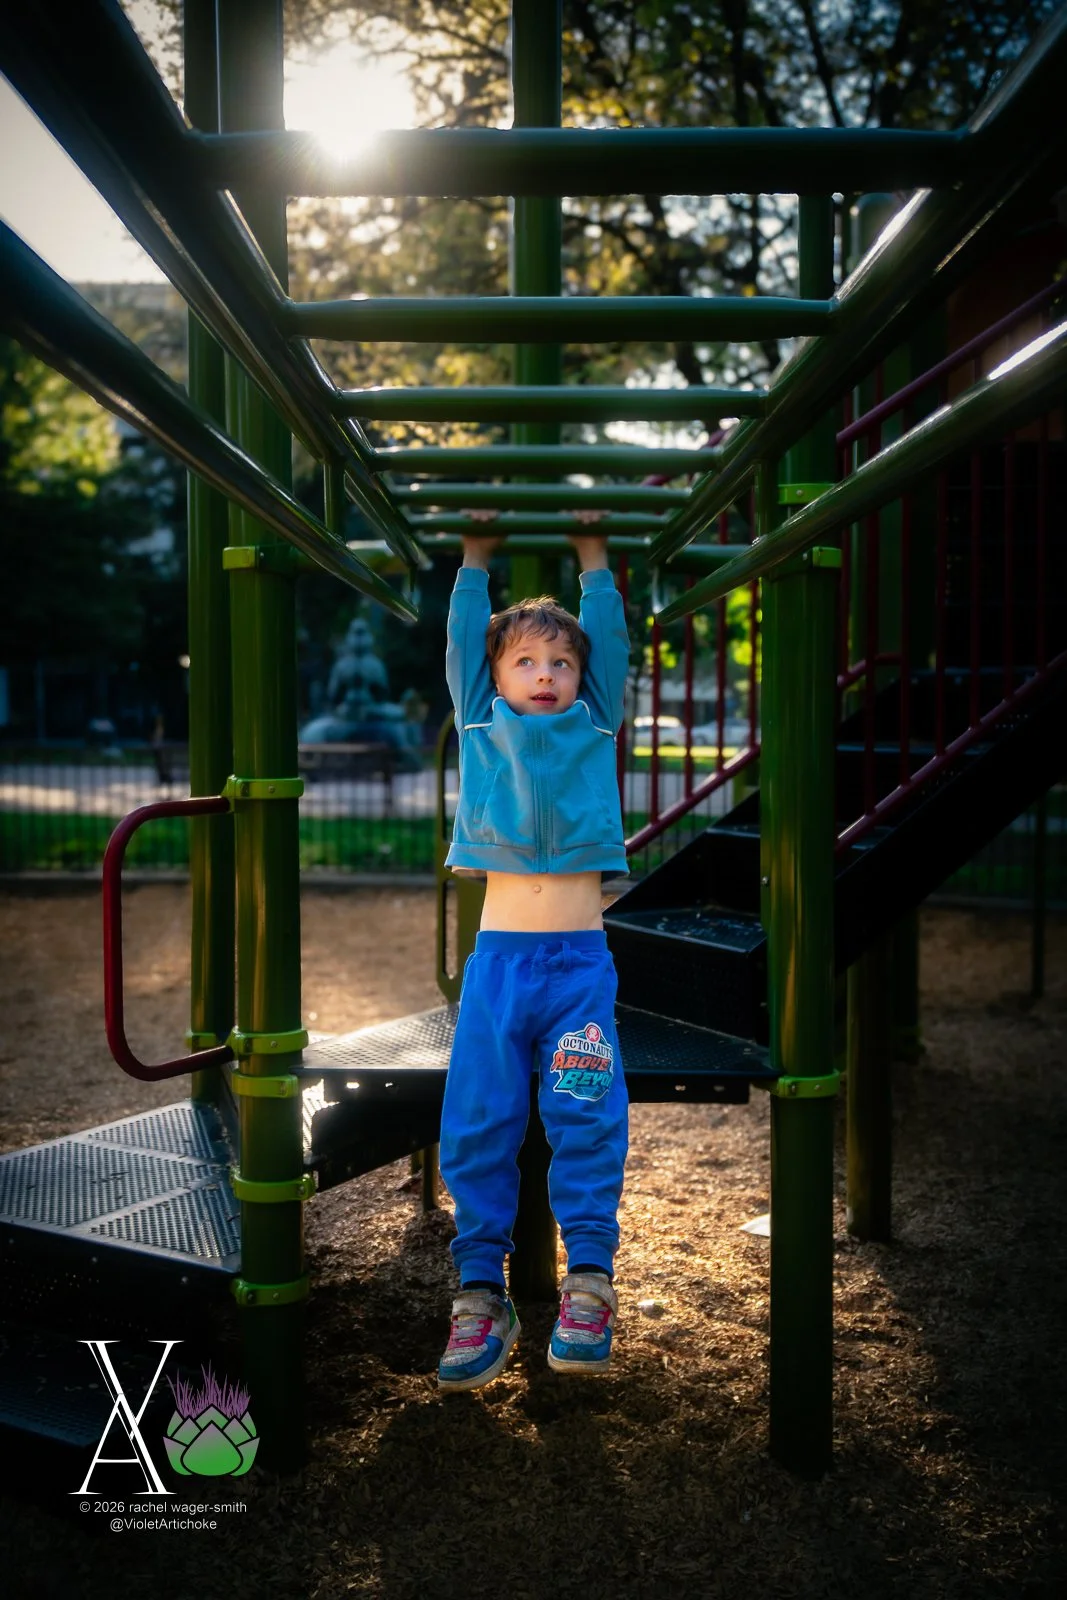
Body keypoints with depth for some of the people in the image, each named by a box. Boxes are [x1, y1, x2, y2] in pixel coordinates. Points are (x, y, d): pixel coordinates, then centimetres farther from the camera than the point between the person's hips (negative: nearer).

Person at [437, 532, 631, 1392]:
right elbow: (463, 635, 14)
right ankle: (481, 1293, 7)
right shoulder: (481, 728, 13)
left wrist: (593, 554, 21)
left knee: (587, 1121, -6)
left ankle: (589, 1284, 1)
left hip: (581, 960, 0)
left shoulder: (596, 727, 13)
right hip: (498, 957, 0)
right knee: (478, 1125, -1)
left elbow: (610, 635, 14)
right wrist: (477, 556, 19)